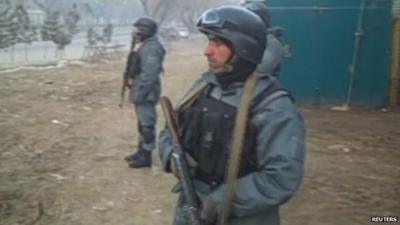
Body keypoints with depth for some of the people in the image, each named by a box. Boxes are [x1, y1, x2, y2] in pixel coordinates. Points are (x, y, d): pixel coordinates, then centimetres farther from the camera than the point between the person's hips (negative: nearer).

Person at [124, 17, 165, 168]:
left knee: (147, 124, -3)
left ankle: (146, 156, 4)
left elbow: (149, 74, -26)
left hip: (146, 93, -11)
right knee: (142, 123, 18)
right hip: (141, 90, 11)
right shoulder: (143, 46, 14)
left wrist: (139, 93, -23)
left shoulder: (150, 48, -20)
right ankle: (141, 151, 30)